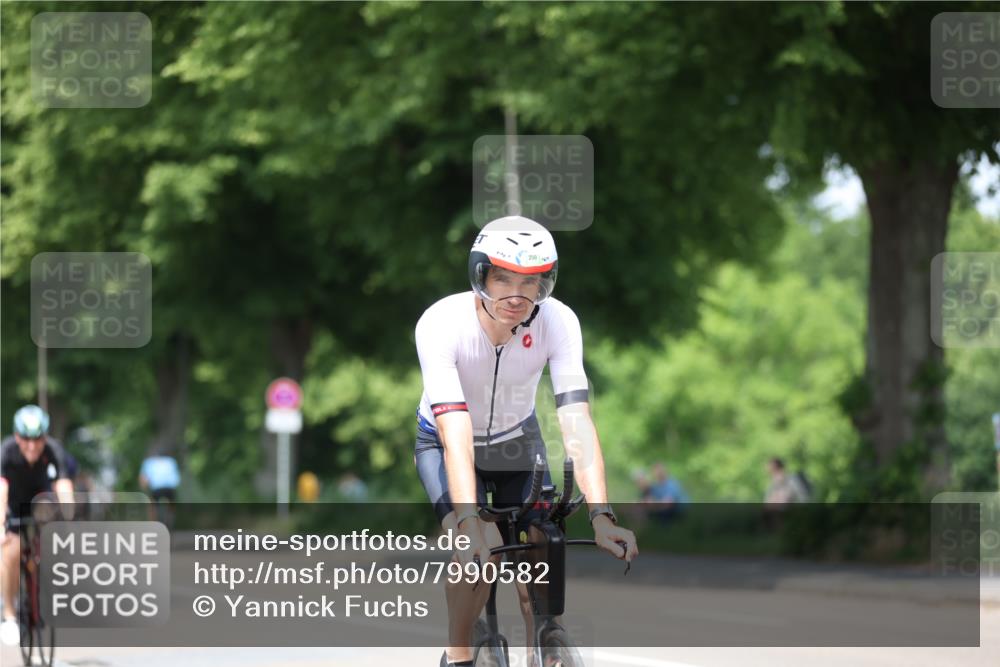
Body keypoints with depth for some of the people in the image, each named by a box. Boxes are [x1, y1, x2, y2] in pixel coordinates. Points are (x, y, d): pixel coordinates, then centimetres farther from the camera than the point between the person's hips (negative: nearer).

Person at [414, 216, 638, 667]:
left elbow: (576, 423, -34)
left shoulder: (558, 323, -28)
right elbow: (456, 435, -42)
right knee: (478, 551, -25)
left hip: (516, 441, 2)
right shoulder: (441, 324, -34)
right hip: (445, 443, -2)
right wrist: (471, 522, -54)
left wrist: (601, 516, -46)